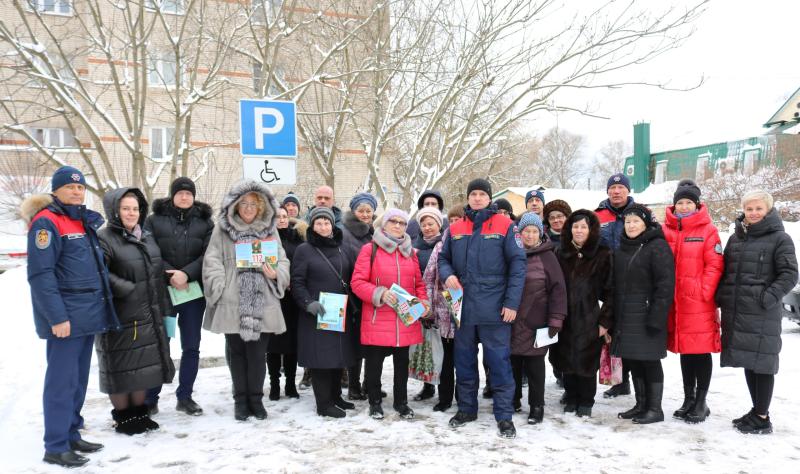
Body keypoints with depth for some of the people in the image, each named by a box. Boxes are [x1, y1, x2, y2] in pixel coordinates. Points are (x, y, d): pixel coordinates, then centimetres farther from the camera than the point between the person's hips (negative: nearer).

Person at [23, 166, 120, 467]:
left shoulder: (85, 222, 16)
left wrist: (100, 308, 17)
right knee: (62, 381, -4)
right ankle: (56, 447, 5)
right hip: (65, 317, -8)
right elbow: (40, 274, -17)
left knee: (79, 380, 14)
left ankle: (71, 434, 25)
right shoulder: (47, 222, -9)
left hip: (88, 315, 8)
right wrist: (56, 316, -21)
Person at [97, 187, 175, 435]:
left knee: (143, 365, 14)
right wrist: (128, 290, -21)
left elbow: (158, 275, 17)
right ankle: (123, 418, 17)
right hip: (120, 319, -7)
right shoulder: (104, 238, -9)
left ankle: (139, 412, 27)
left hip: (148, 316, 7)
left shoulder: (146, 237, 14)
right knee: (121, 367, 4)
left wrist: (164, 311, 14)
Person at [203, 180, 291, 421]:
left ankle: (256, 398, 19)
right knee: (236, 351, 9)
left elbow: (282, 260, 11)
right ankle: (240, 399, 22)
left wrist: (276, 274, -9)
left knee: (258, 352, 4)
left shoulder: (269, 229, 11)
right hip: (232, 303, -1)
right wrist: (220, 290, -11)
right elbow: (212, 262, -1)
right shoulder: (223, 228, 3)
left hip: (262, 303, 1)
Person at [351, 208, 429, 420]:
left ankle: (401, 401, 29)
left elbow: (418, 283, 17)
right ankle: (375, 402, 24)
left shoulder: (410, 252, 12)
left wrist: (423, 300, -1)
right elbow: (357, 282, -8)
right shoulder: (370, 249, -4)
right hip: (377, 320, -4)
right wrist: (380, 294, -21)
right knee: (374, 363, 6)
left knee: (402, 362, 14)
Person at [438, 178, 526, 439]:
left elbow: (517, 265, -6)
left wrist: (512, 302, -12)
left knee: (499, 362, 1)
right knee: (464, 362, 14)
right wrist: (447, 275, -7)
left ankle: (504, 415, 12)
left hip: (494, 309, -4)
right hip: (463, 308, 4)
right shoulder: (455, 229, 8)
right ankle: (466, 408, 29)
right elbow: (443, 258, 17)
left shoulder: (505, 226, -3)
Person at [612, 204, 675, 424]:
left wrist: (656, 318, -19)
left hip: (646, 317, -7)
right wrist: (614, 316, 14)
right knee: (633, 361, 12)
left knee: (649, 361, -1)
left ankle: (655, 408, 11)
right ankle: (641, 404, 24)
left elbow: (665, 285, -15)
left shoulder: (657, 247, -9)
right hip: (625, 317, 8)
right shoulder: (622, 248, 15)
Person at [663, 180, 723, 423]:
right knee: (684, 351, 14)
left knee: (702, 351, 3)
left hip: (699, 303, -4)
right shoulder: (666, 230, 7)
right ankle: (688, 399, 26)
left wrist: (704, 293, -13)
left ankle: (701, 402, 15)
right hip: (675, 302, 4)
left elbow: (714, 266, -7)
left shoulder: (708, 230, -4)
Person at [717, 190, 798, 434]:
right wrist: (721, 296, 8)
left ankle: (762, 418, 6)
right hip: (735, 311, 6)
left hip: (762, 314, -6)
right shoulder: (736, 237, 14)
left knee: (761, 363, -3)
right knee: (747, 362, 13)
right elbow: (725, 270, 20)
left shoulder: (780, 238, -3)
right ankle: (757, 411, 26)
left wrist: (769, 298, -18)